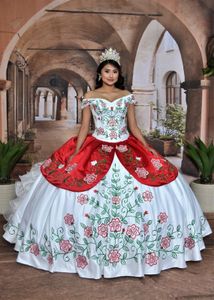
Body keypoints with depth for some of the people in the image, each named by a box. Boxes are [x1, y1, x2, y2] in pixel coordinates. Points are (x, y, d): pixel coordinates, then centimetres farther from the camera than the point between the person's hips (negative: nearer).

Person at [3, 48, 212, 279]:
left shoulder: (126, 95, 8)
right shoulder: (90, 96, 3)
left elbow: (133, 127, 10)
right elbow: (84, 128, 2)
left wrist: (149, 150, 4)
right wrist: (75, 153, -7)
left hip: (126, 148, 2)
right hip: (96, 149, -2)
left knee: (142, 195, -2)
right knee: (87, 196, -8)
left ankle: (140, 249, 18)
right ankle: (88, 250, 14)